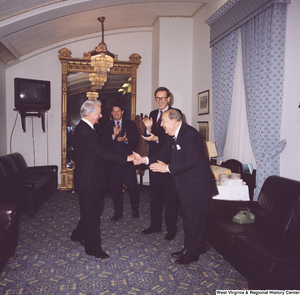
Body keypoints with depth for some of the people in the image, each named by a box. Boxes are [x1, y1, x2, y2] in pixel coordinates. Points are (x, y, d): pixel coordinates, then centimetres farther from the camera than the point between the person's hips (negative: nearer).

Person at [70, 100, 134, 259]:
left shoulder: (86, 128, 11)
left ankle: (79, 234, 40)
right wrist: (126, 158, -28)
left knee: (96, 208, 22)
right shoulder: (84, 131, -23)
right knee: (91, 213, 3)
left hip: (92, 178, 10)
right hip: (87, 180, -10)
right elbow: (101, 152, -28)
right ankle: (93, 248, 20)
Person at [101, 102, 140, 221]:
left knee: (132, 186, -2)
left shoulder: (130, 124, 7)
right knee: (116, 187, 9)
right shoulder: (107, 126, 10)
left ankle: (135, 210, 21)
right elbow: (104, 143, -3)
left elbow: (135, 141, 0)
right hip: (113, 161, 2)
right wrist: (113, 135, -18)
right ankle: (118, 212, 23)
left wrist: (125, 140, -18)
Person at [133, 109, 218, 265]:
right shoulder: (173, 136, 8)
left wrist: (167, 168, -24)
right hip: (186, 186, 10)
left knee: (193, 220, 4)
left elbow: (190, 161, -28)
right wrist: (144, 159, -1)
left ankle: (192, 253, 21)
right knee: (188, 218, 20)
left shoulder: (190, 135, -22)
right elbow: (164, 154, 10)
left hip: (197, 186, -9)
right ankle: (189, 248, 36)